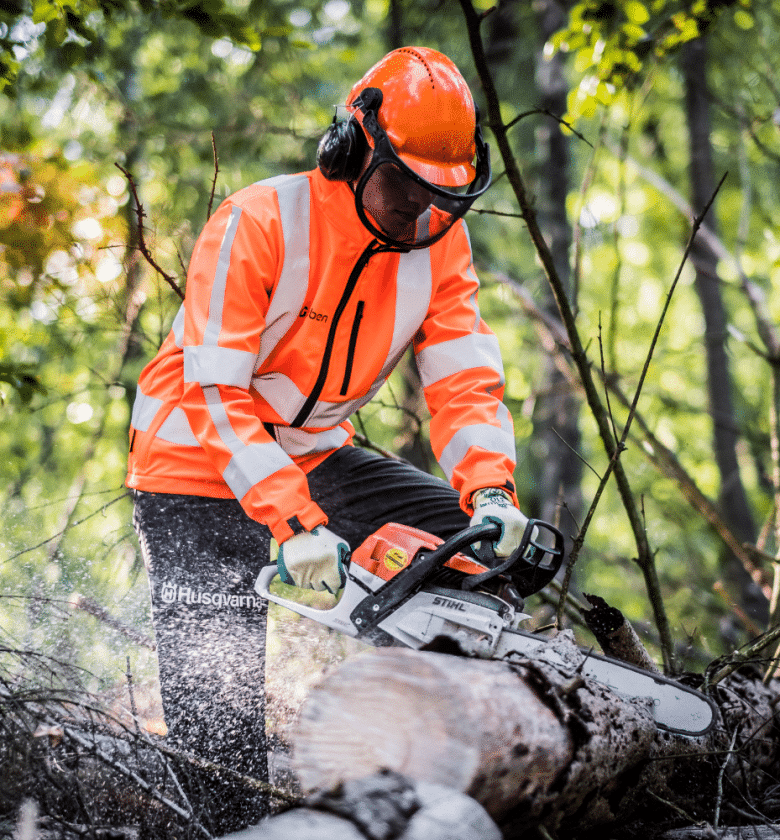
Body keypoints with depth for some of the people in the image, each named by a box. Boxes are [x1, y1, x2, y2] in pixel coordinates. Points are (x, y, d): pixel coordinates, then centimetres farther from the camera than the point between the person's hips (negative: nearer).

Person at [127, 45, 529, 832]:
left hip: (314, 456, 6)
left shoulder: (439, 242, -7)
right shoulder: (256, 225, -24)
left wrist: (491, 492, -30)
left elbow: (465, 380, -11)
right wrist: (294, 523, -38)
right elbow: (217, 397, -28)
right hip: (198, 467, -6)